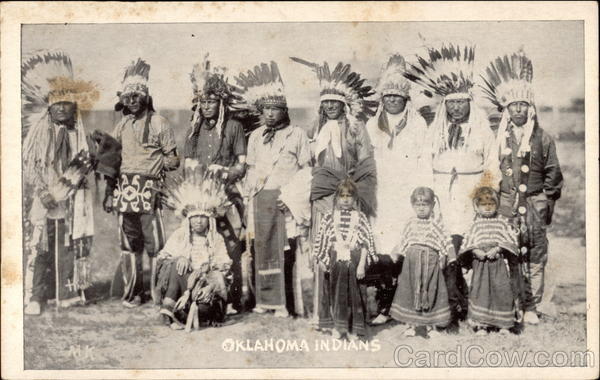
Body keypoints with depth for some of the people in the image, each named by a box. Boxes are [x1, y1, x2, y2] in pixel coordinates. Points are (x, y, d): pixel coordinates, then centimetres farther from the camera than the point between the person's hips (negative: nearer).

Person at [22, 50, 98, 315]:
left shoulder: (79, 134, 10)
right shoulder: (40, 132, -1)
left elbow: (86, 165, 12)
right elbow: (29, 166, -5)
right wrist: (44, 193, -14)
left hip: (71, 201, 4)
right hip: (42, 199, -4)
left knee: (68, 246, 5)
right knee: (39, 246, -7)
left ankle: (66, 292, 13)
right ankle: (34, 298, -6)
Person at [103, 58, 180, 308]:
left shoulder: (158, 123, -2)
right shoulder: (123, 124, 15)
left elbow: (173, 160, 2)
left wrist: (156, 163, -14)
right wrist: (109, 191, 15)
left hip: (149, 191, -5)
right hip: (125, 190, 5)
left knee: (155, 243, -6)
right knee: (129, 244, 8)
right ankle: (132, 292, 17)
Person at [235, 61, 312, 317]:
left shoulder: (297, 135, 1)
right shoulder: (255, 136, 15)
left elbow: (306, 169, -1)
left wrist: (289, 195, -10)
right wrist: (249, 197, 11)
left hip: (287, 200, -5)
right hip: (261, 199, 5)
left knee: (286, 249, -8)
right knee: (262, 248, 4)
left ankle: (285, 302, -5)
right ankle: (265, 299, 11)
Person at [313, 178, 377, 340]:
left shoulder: (360, 218, 0)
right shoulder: (329, 218, 5)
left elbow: (366, 243, -3)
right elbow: (322, 241, 9)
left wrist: (361, 265, -10)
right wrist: (322, 260, 4)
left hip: (354, 260, -1)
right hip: (337, 260, 1)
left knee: (355, 293, 2)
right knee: (337, 293, 8)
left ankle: (353, 329, 13)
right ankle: (339, 326, 22)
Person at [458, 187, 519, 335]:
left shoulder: (502, 222, 4)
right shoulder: (476, 225, 7)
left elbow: (510, 239, -3)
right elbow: (467, 243, 5)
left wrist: (497, 249, -15)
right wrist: (476, 251, -14)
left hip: (499, 262, -1)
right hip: (481, 263, 1)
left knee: (502, 289, -4)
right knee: (480, 291, -2)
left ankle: (504, 324, 9)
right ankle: (481, 324, 5)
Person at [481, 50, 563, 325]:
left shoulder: (542, 138, 4)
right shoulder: (498, 139, 7)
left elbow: (552, 173, 8)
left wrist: (548, 201, 3)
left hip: (534, 205, 0)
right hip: (506, 205, 1)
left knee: (535, 258, 1)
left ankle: (531, 307, 9)